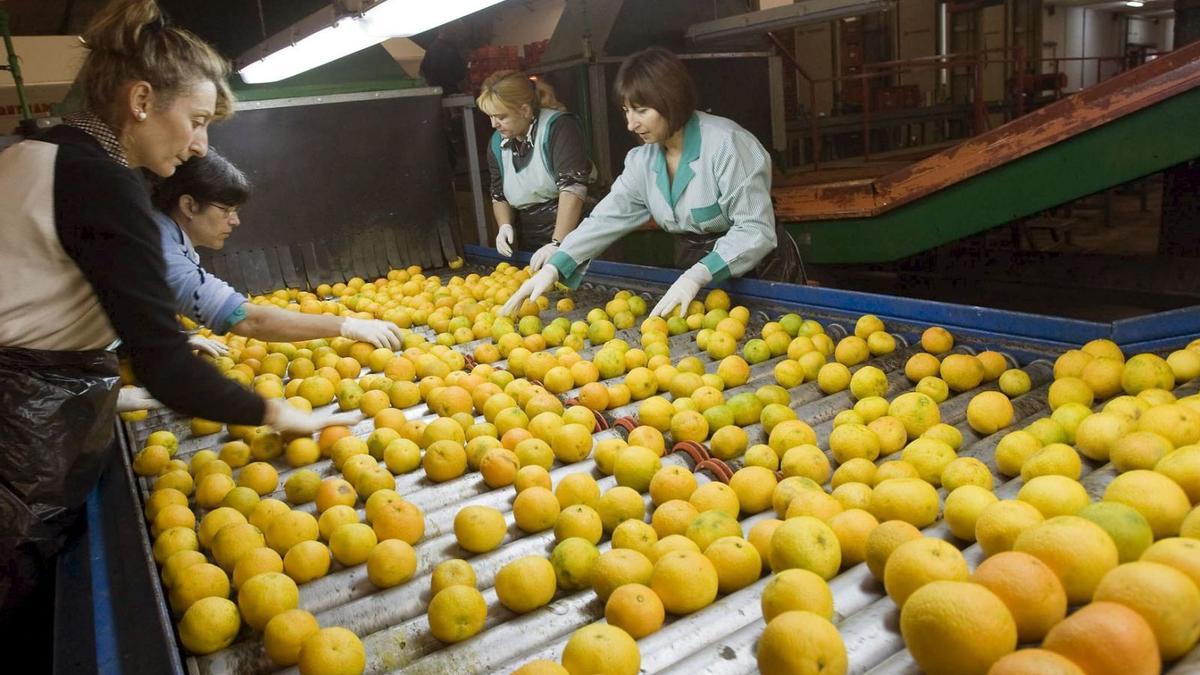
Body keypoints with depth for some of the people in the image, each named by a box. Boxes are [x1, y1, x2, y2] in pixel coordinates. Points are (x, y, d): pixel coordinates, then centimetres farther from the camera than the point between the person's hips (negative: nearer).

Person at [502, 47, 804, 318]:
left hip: (759, 273, -5)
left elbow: (755, 230, -26)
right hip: (692, 275, 6)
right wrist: (553, 267, -18)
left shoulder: (726, 144, -22)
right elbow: (607, 218, -5)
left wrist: (698, 275, -38)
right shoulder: (643, 159, -1)